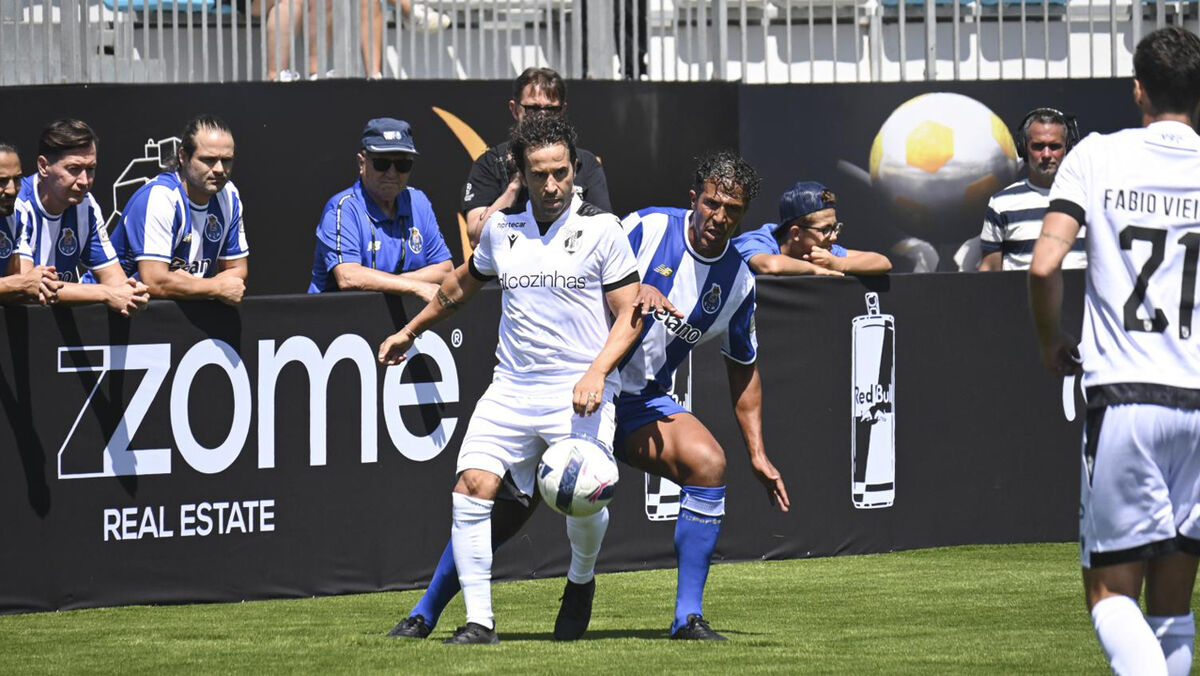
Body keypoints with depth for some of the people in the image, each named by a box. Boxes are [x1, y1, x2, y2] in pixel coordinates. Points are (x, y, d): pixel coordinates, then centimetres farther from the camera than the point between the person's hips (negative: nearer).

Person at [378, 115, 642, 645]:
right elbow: (462, 285, 29)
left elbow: (630, 314, -3)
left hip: (580, 393, -3)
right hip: (511, 387, 3)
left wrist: (597, 373, -17)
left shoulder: (601, 229, -3)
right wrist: (411, 331, 38)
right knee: (472, 487, -15)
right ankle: (478, 621, -10)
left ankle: (581, 579, 21)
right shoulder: (501, 230, 9)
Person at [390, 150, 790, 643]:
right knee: (506, 507, -10)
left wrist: (757, 453, 11)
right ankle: (424, 614, 7)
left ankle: (688, 618, -16)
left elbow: (743, 369, 15)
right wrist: (634, 290, -25)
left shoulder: (738, 283, 3)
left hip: (641, 404, 3)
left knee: (708, 463, -25)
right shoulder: (647, 228, -9)